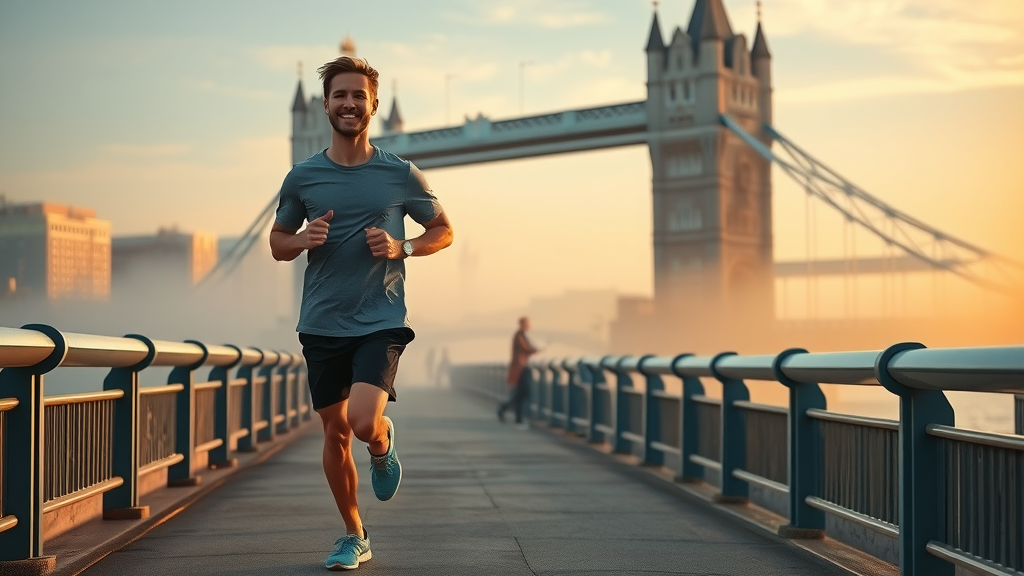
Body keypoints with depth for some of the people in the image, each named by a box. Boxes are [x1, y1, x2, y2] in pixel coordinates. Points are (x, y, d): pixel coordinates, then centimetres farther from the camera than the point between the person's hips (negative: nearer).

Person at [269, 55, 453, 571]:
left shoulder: (401, 175, 0)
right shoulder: (302, 177, 3)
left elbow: (443, 230, 11)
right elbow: (277, 243, 14)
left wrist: (403, 247, -9)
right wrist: (304, 239, -9)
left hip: (380, 321, -2)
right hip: (321, 325, 2)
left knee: (364, 424, -20)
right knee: (335, 432, 8)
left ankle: (384, 444, 18)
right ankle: (353, 536, 25)